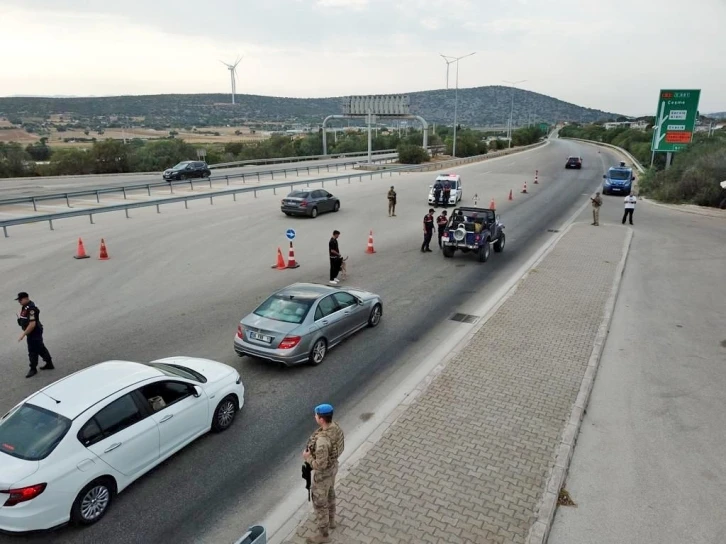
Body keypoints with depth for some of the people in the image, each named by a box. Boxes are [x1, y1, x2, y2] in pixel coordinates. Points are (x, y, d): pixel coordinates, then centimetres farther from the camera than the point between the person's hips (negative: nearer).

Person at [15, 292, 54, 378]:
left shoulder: (31, 309, -27)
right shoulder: (25, 306, 5)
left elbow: (32, 324, -29)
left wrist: (23, 334, -26)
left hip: (34, 332, -10)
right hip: (32, 332, 10)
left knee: (33, 351, 1)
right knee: (40, 348, 18)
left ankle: (33, 369, 14)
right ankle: (49, 364, 30)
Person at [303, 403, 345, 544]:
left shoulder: (322, 441, -42)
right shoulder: (335, 426, -15)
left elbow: (320, 465, -35)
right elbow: (340, 446, 2)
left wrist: (308, 458, -17)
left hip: (323, 473, -8)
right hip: (333, 465, 8)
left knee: (319, 502, 14)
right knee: (329, 494, 31)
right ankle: (330, 520, 55)